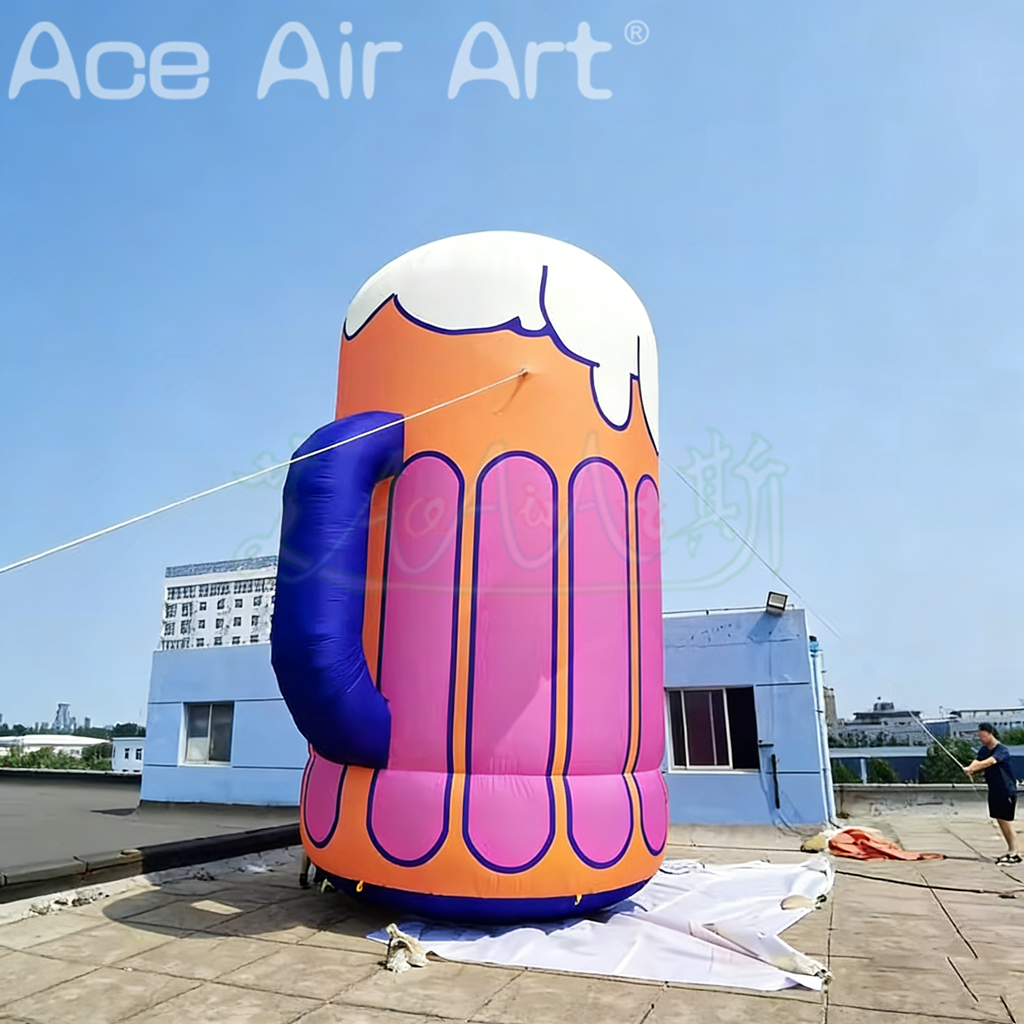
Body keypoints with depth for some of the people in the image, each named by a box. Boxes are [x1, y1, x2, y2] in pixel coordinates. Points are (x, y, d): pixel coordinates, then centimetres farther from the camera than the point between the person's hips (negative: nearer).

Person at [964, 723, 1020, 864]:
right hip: (994, 791, 8)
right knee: (999, 821, 12)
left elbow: (989, 762, -34)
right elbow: (976, 762, -7)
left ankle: (1014, 854, 2)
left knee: (1006, 821, -5)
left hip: (1006, 790, -8)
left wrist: (972, 768, -43)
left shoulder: (1002, 750, -18)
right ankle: (1010, 850, 24)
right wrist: (970, 769, -28)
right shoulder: (983, 749, 6)